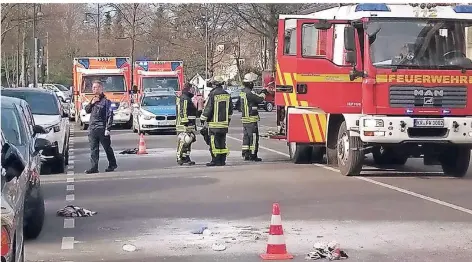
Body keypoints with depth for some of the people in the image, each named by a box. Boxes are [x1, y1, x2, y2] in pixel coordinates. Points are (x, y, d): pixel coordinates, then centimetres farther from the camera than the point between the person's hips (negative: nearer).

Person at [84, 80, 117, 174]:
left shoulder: (106, 101, -8)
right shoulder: (93, 100, 14)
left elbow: (110, 116, -10)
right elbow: (87, 110, 16)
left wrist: (107, 129, -16)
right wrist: (91, 103, -2)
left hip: (102, 128, -6)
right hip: (92, 129, 6)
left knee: (107, 147, 7)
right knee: (93, 149, 3)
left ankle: (112, 164, 21)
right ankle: (94, 167, 4)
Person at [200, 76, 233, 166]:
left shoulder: (213, 94, -12)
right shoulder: (227, 95, 9)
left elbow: (208, 108, -11)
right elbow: (230, 109, 17)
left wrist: (203, 118, 1)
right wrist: (228, 119, 28)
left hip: (214, 122, -7)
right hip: (224, 122, 7)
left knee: (214, 143, -3)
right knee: (222, 142, 12)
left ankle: (215, 160, -4)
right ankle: (222, 160, 13)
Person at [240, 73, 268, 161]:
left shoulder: (242, 92, 12)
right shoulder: (249, 93, -18)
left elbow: (255, 98, 17)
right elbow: (260, 99, -16)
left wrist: (261, 93, 9)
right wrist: (263, 93, 2)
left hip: (244, 118, 9)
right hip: (251, 119, -9)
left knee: (246, 137, 12)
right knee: (253, 137, -4)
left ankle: (246, 155, 15)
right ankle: (253, 155, -3)